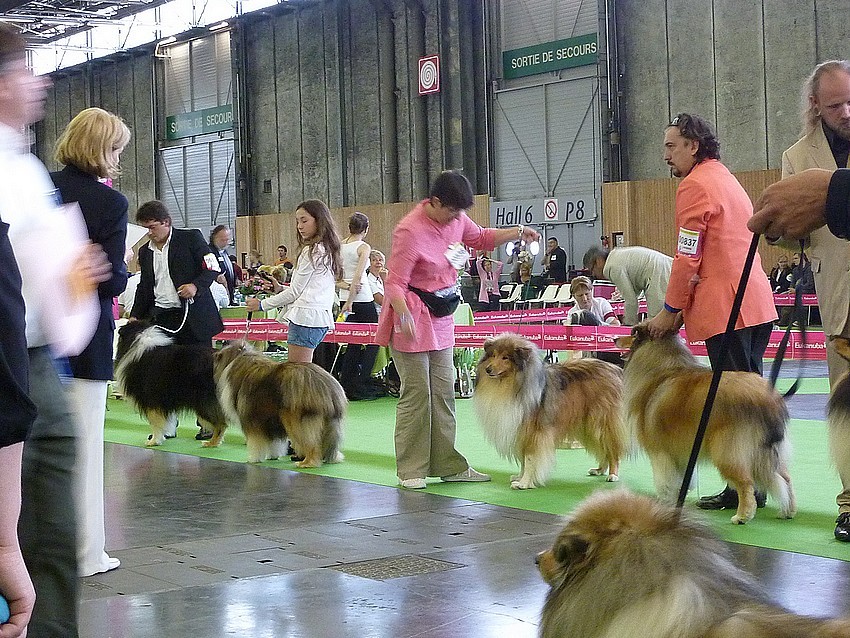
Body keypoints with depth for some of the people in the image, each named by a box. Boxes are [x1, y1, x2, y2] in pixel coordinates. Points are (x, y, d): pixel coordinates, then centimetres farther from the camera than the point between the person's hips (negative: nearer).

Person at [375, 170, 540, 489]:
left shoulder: (455, 218, 1)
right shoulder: (411, 231, -22)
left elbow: (481, 238, 22)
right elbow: (394, 284, -22)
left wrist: (517, 233, 8)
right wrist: (404, 315, -38)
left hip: (441, 319, 8)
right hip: (412, 321, -8)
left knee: (443, 392, 10)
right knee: (417, 393, -6)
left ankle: (449, 465, 15)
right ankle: (411, 470, 1)